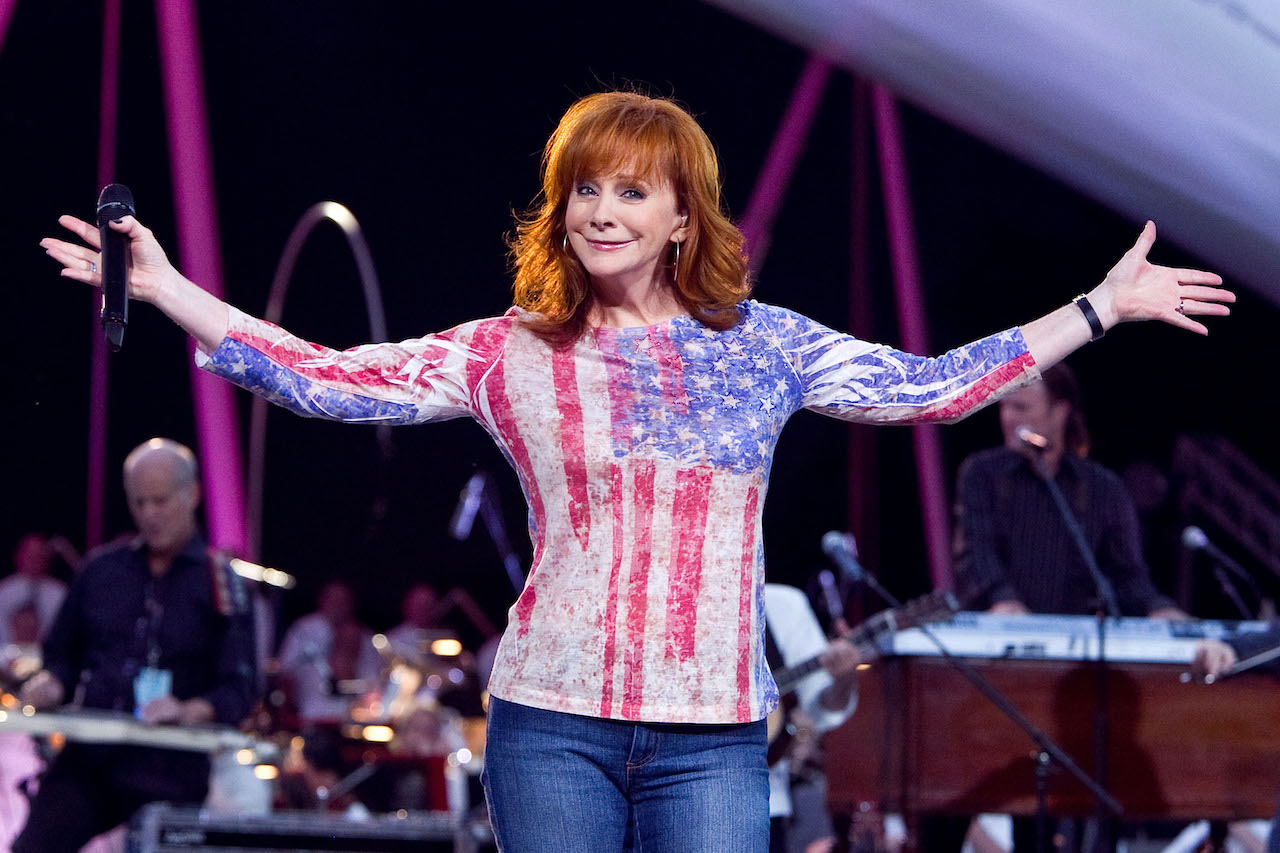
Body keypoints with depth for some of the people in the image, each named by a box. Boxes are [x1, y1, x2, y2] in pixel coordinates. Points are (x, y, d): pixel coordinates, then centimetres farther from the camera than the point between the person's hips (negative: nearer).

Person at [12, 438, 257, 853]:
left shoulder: (220, 583, 3)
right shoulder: (102, 569, 15)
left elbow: (238, 691, -3)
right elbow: (63, 652, 23)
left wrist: (190, 711, -22)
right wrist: (51, 683, 0)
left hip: (170, 772, -3)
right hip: (87, 759, 3)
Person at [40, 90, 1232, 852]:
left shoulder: (763, 346, 7)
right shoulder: (510, 357, 3)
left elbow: (930, 387, 12)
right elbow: (330, 380, 1)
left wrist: (1103, 306, 12)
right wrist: (167, 291, -5)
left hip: (712, 732, 0)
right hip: (552, 720, 0)